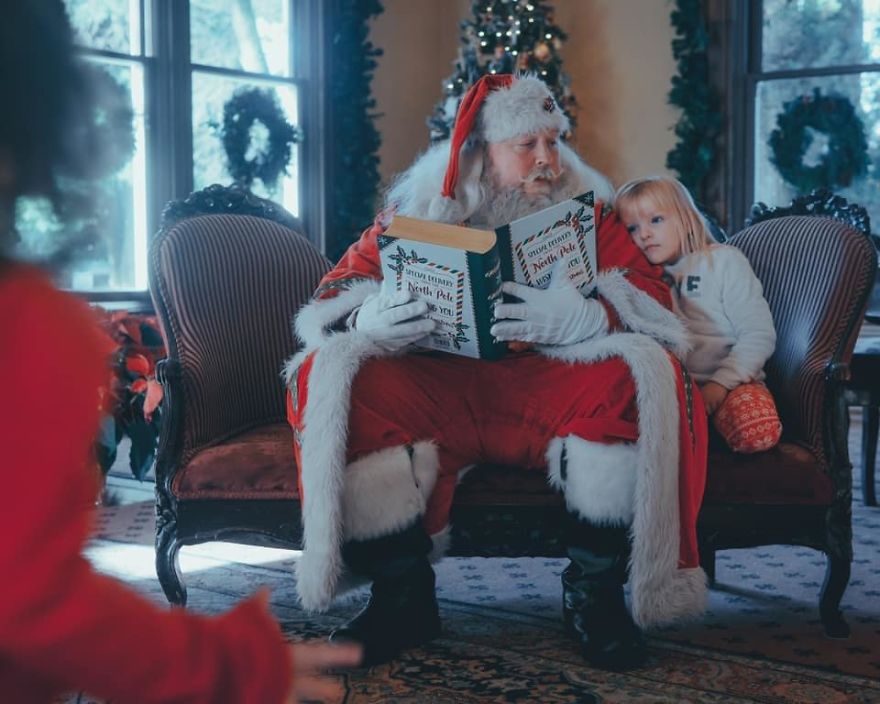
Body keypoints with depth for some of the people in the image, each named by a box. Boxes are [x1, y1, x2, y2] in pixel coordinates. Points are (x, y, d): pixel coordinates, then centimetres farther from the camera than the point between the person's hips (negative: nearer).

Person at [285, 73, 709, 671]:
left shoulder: (587, 211, 11)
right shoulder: (417, 210, 11)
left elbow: (652, 301, -2)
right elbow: (335, 296, 5)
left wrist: (582, 318, -26)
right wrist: (366, 322, -22)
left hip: (545, 392, 0)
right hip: (433, 392, 1)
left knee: (635, 372, -28)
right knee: (335, 377, -25)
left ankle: (594, 592, -14)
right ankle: (403, 596, -15)